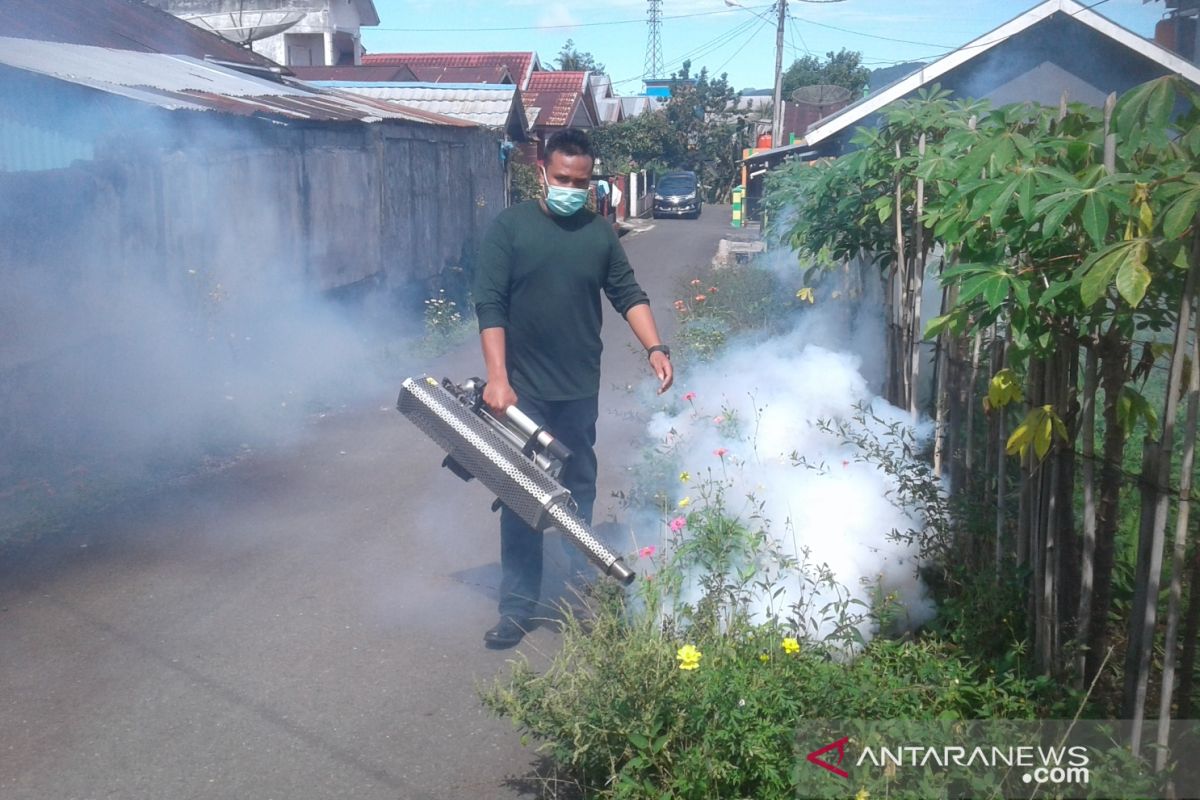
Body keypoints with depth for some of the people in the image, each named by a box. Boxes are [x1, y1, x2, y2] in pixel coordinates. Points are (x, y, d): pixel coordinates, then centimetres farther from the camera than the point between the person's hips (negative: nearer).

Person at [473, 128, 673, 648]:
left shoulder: (599, 233, 5)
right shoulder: (509, 227, -6)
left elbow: (628, 295, 9)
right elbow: (490, 306, -10)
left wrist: (655, 348, -6)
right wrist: (497, 378, -19)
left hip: (580, 390, 3)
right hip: (522, 390, -3)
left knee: (579, 490, 14)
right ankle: (519, 605, 11)